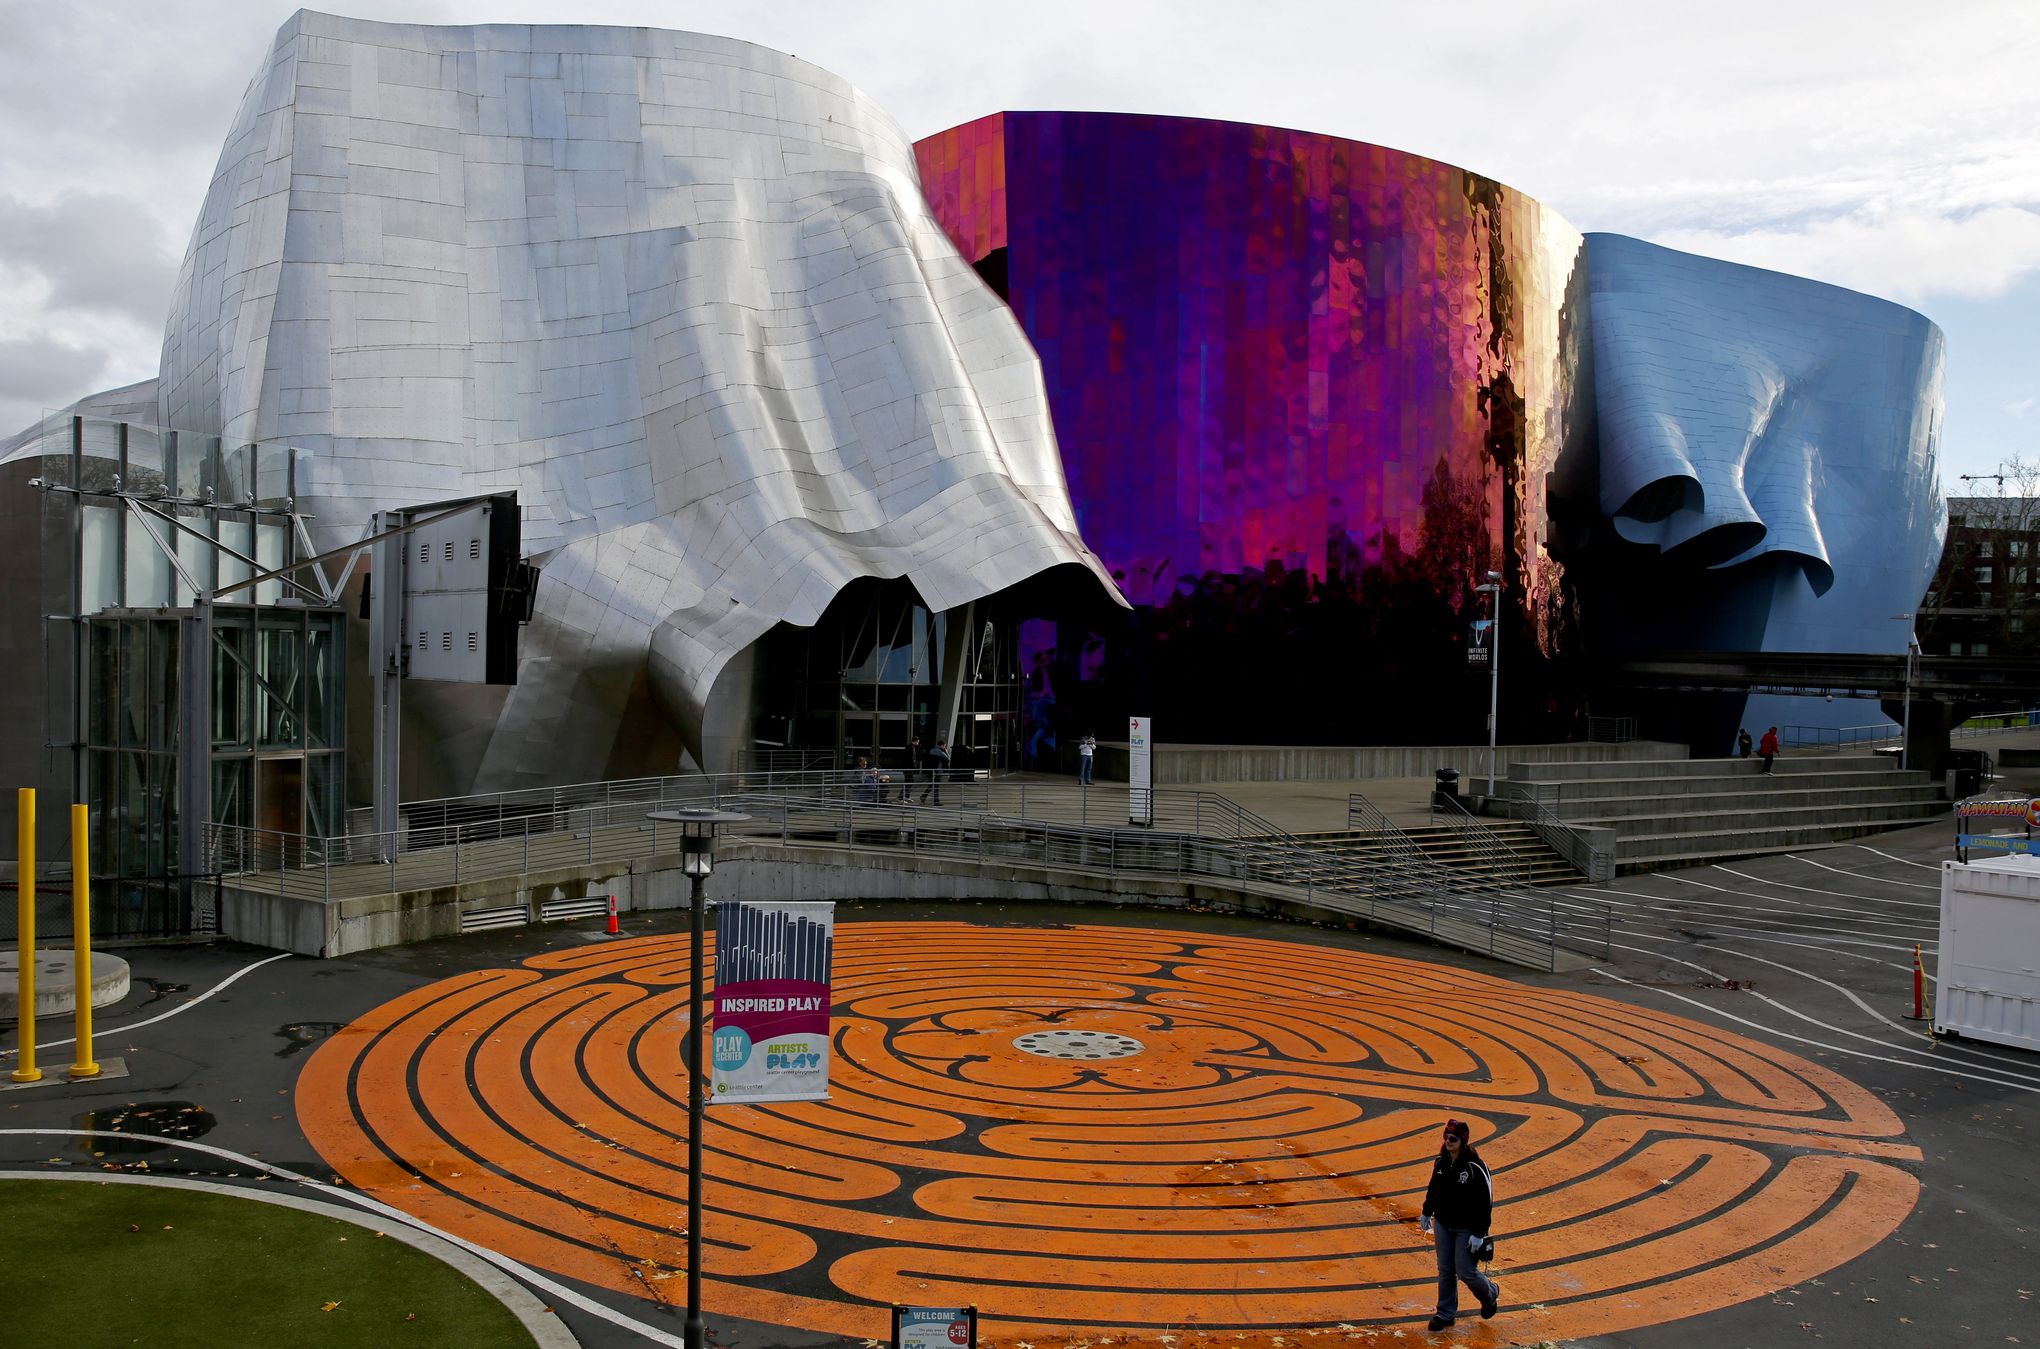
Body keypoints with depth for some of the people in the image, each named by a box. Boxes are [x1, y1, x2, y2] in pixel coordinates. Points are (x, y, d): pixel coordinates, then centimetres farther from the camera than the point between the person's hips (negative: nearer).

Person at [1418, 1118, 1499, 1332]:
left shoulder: (1475, 1167, -21)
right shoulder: (1441, 1162, -2)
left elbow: (1485, 1202, -18)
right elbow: (1433, 1188, 14)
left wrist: (1479, 1234, -18)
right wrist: (1427, 1212, 20)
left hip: (1466, 1229, -5)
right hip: (1443, 1226, 5)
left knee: (1466, 1272, 2)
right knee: (1445, 1271, 11)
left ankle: (1490, 1294, 33)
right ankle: (1446, 1314, 25)